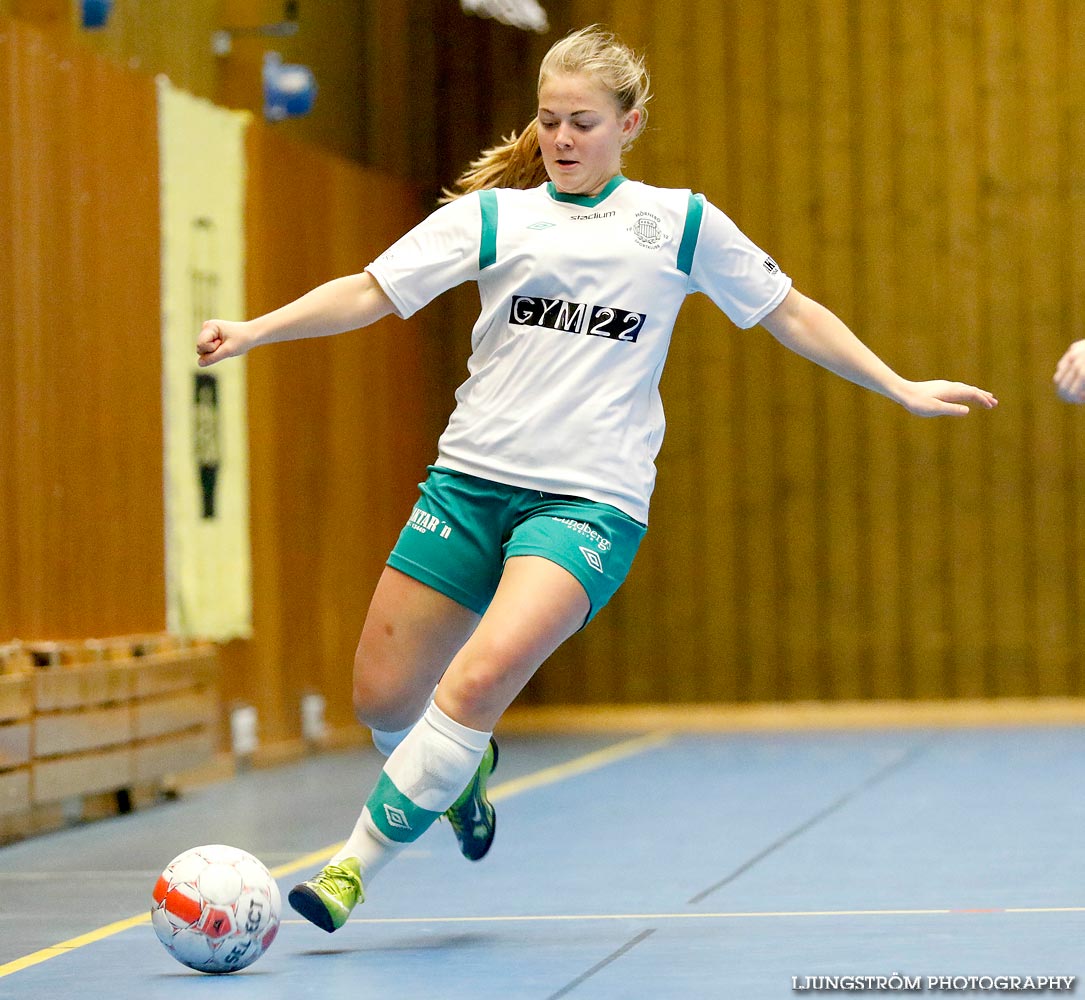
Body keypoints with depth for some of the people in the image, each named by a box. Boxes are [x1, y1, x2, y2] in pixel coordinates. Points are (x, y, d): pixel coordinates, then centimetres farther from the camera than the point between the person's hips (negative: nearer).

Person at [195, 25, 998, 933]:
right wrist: (254, 331, -11)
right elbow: (370, 291, 2)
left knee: (481, 679, -26)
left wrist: (903, 389, 15)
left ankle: (360, 860, -11)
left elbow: (790, 312, 17)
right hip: (473, 477, 3)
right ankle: (462, 767, 38)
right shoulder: (492, 213, 8)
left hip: (591, 499, -2)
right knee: (383, 699, 2)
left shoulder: (682, 222, 8)